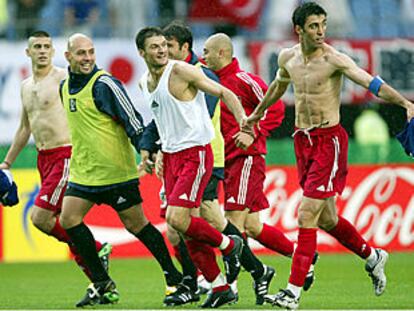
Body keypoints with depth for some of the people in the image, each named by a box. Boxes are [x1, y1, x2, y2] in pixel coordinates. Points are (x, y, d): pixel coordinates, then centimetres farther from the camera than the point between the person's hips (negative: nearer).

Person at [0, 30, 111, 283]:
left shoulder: (63, 78, -8)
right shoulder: (26, 86, 17)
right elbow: (25, 128, 28)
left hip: (65, 155, -8)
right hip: (44, 158, 8)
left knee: (40, 217, -16)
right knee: (62, 222, 5)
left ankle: (95, 251, -4)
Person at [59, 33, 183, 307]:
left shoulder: (104, 84, -14)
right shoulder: (65, 87, 10)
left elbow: (132, 120, -16)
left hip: (116, 171, -7)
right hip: (83, 171, 7)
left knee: (136, 224, -2)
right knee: (68, 219, -5)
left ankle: (174, 278, 12)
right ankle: (102, 284, 3)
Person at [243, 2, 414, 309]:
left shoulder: (334, 59, -13)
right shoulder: (288, 57, 6)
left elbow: (372, 82, -22)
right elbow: (279, 85, 28)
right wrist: (258, 113, 42)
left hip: (329, 140, -7)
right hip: (302, 141, 7)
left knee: (306, 214, -13)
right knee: (326, 218, 14)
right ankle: (372, 256, 38)